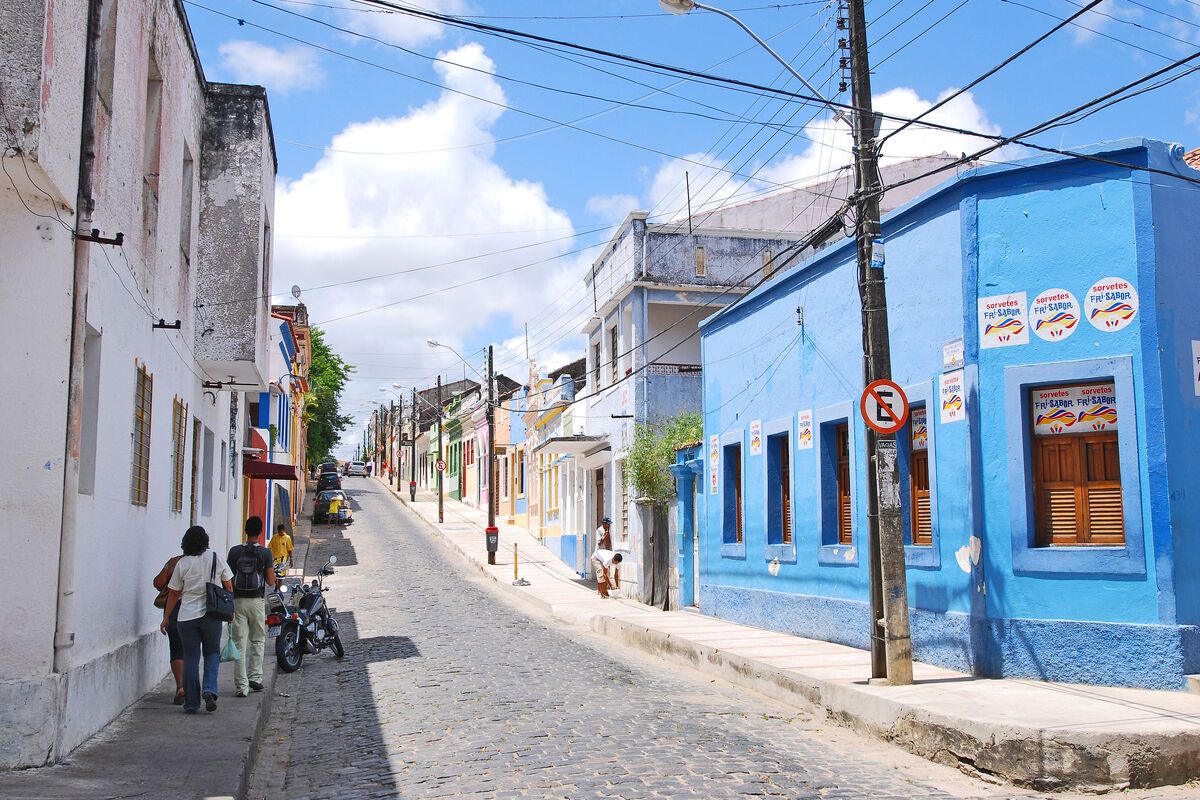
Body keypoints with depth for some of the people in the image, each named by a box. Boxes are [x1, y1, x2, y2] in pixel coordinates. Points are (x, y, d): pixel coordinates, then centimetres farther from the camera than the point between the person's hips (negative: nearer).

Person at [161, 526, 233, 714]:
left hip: (187, 617, 0)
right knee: (212, 653, 15)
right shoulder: (216, 558, -1)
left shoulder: (182, 563, -1)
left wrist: (166, 618, 15)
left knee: (190, 658, 7)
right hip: (212, 615, 0)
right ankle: (209, 690, -7)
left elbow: (173, 594, 4)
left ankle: (191, 703, 9)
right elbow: (229, 586, 6)